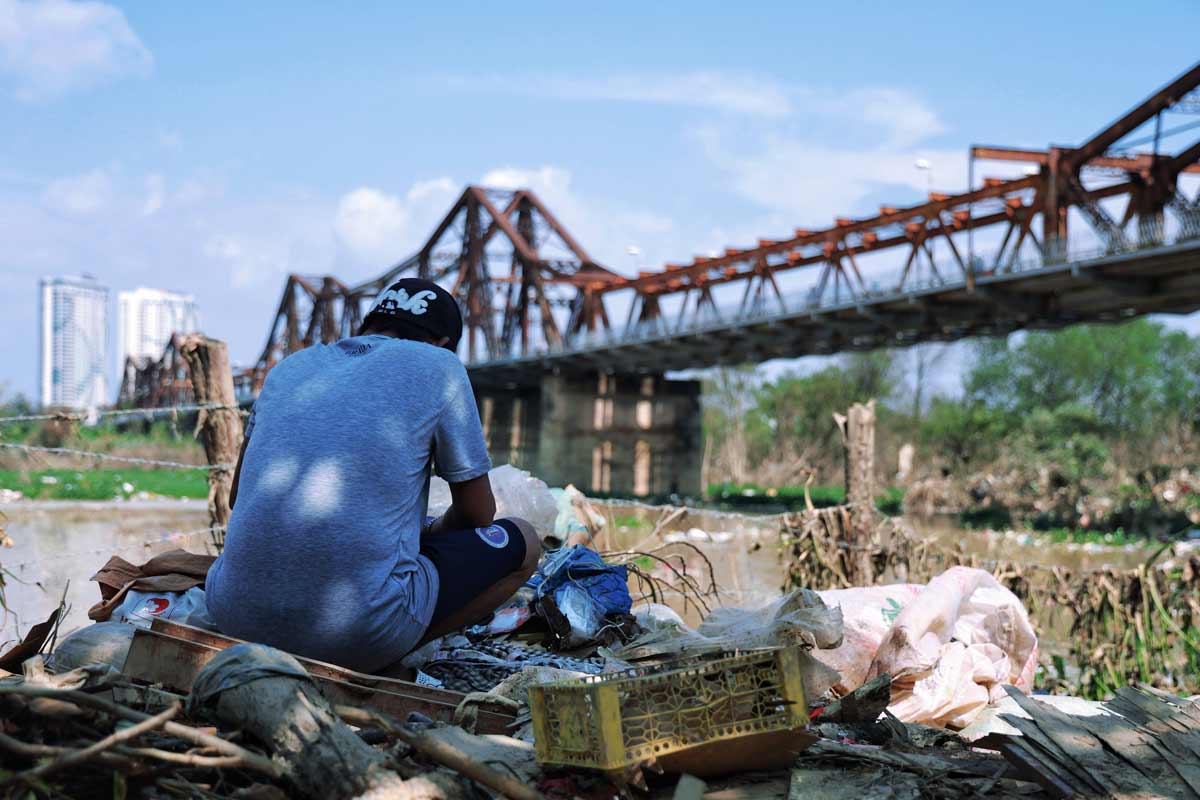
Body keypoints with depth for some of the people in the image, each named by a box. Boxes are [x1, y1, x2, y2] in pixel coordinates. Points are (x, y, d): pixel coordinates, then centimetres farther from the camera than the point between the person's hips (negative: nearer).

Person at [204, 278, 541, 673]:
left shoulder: (290, 366, 17)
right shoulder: (438, 367, 4)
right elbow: (477, 512, 12)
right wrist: (430, 532, 36)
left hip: (238, 617, 6)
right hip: (362, 627, -6)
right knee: (521, 541, 16)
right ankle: (371, 663, 2)